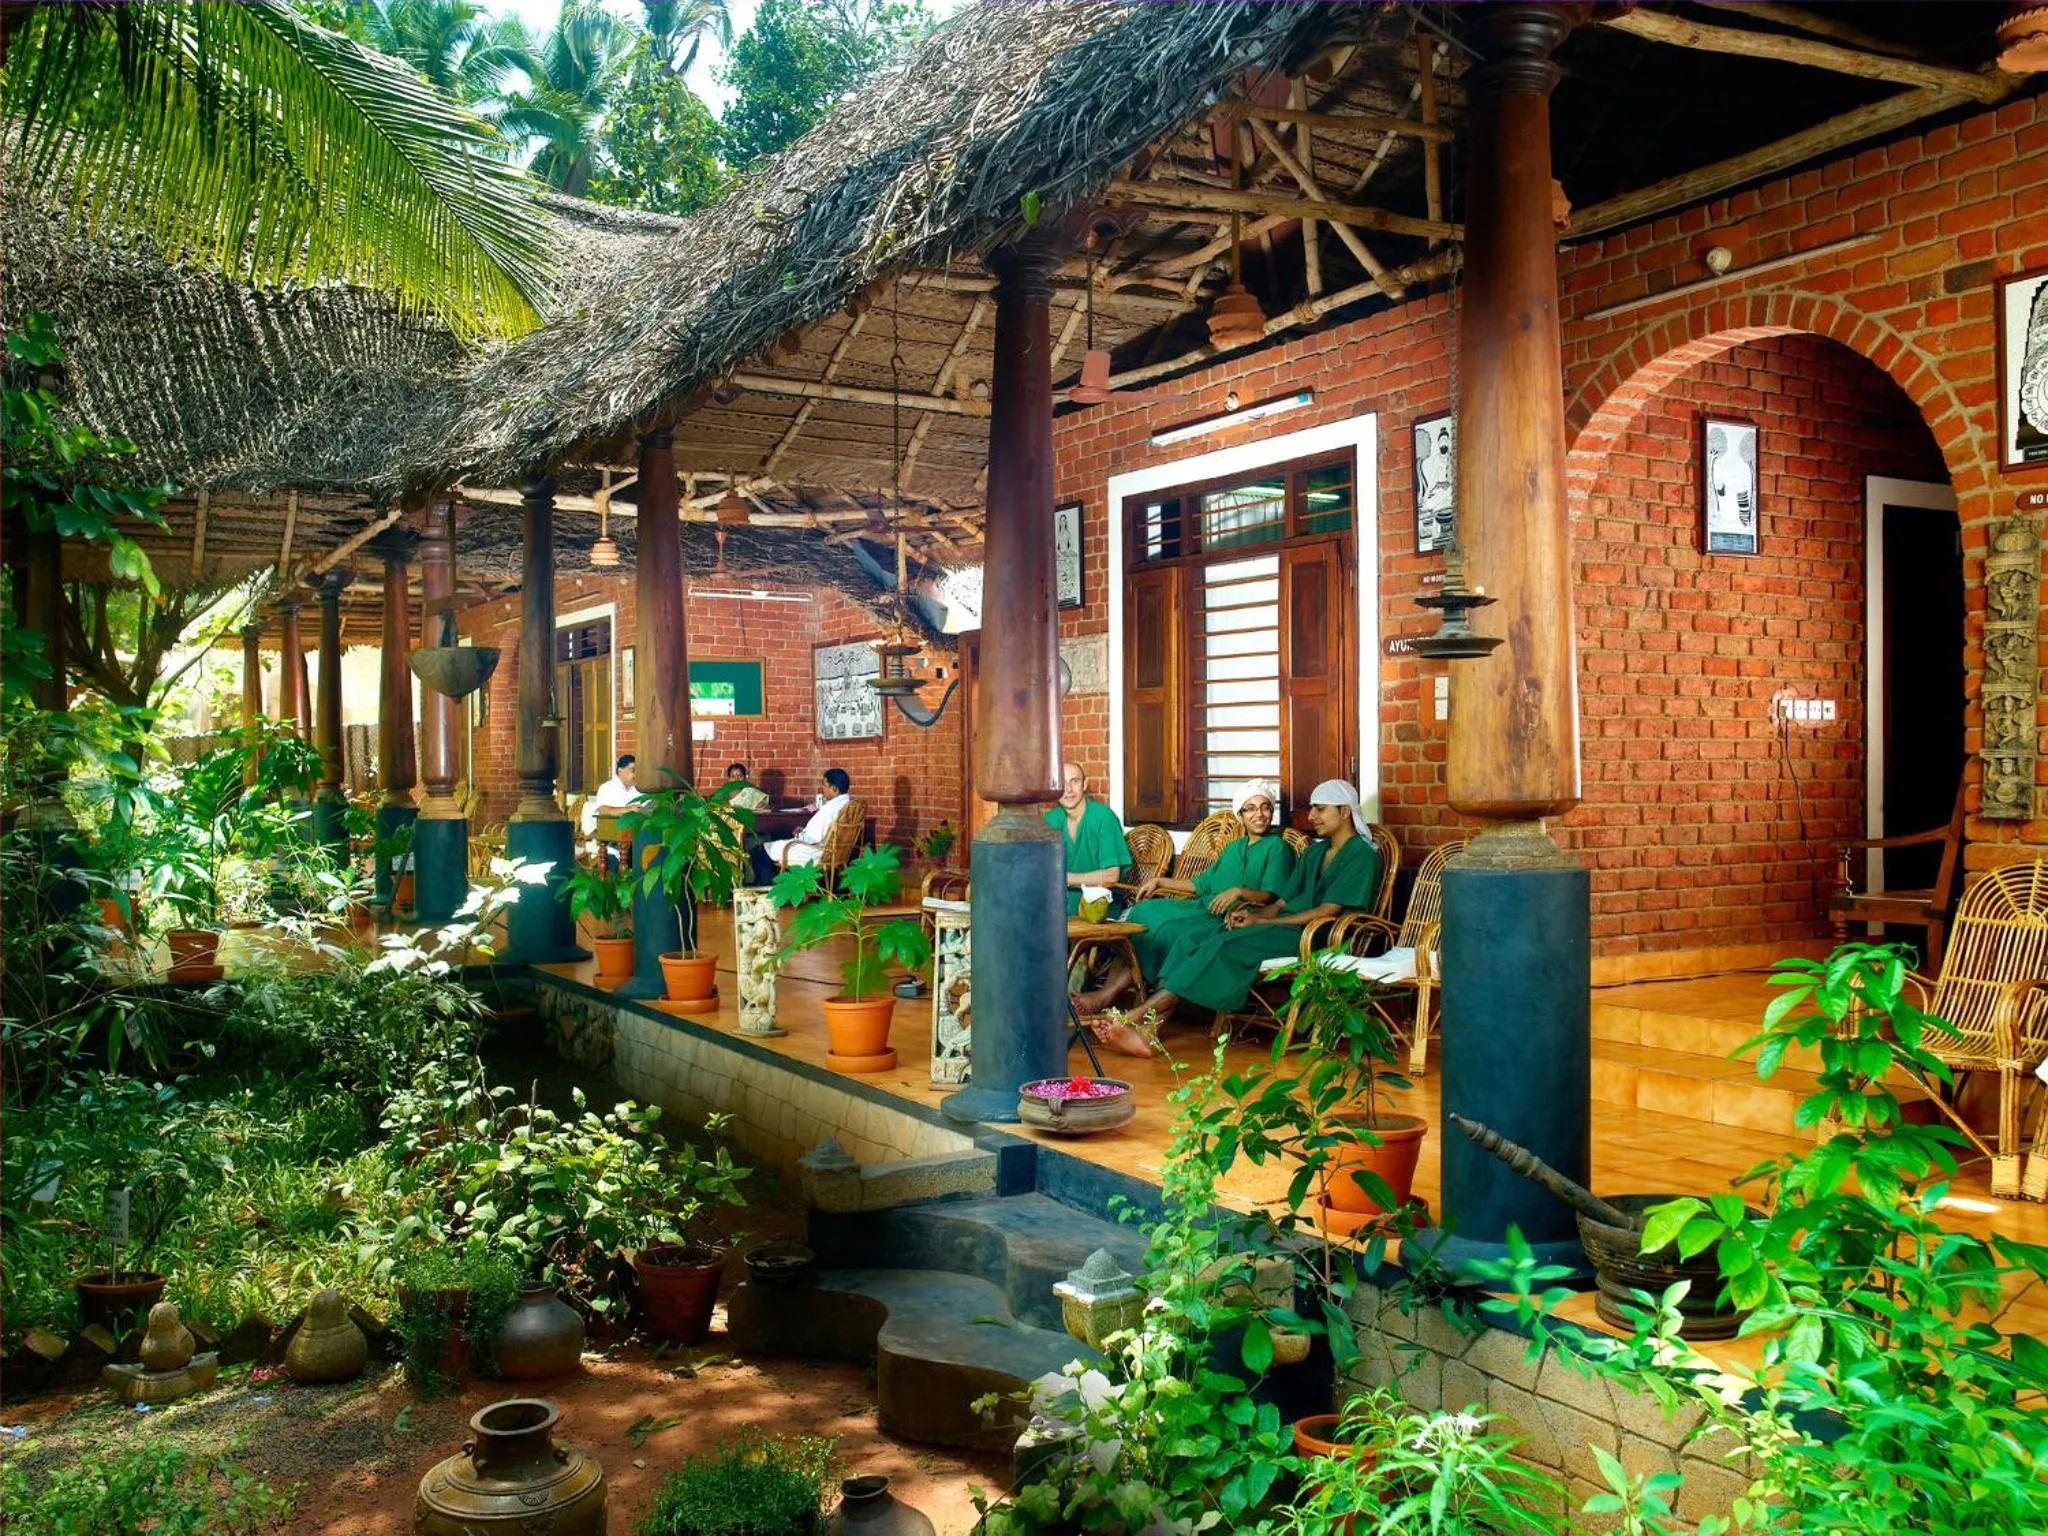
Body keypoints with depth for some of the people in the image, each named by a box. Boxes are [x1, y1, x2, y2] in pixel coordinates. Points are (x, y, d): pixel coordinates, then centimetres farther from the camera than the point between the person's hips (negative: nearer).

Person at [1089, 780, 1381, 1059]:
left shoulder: (1361, 855, -2)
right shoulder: (1314, 852, 25)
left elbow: (1327, 911, -12)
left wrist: (1259, 921, -13)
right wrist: (1253, 915, -4)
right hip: (1286, 928, 8)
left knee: (1223, 946, -29)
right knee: (1193, 938, -15)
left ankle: (1138, 1018, -34)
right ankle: (1149, 1028, -32)